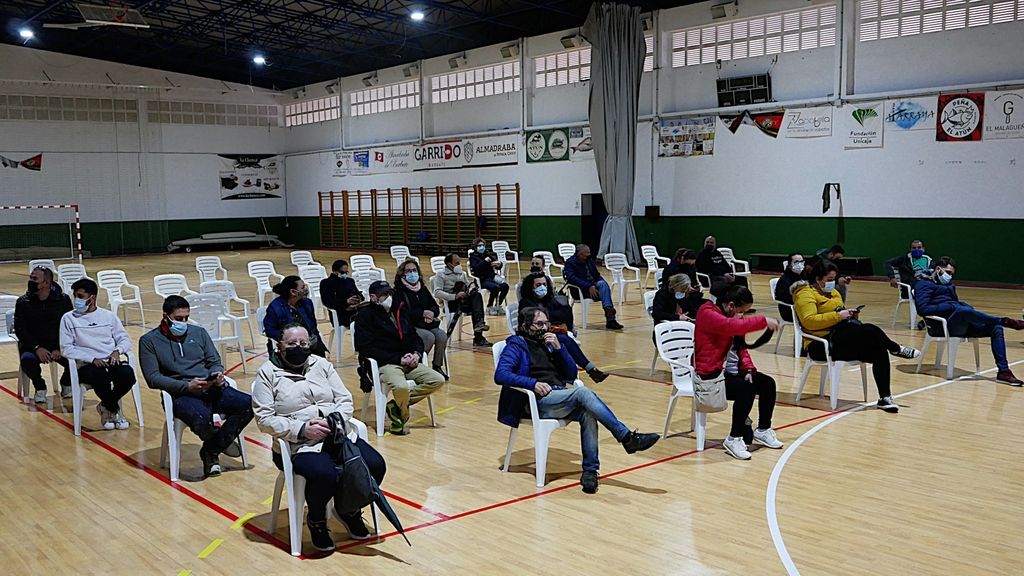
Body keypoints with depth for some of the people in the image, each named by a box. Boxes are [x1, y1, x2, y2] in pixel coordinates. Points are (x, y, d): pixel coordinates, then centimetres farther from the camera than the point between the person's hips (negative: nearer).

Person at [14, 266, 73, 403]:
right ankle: (40, 388, -1)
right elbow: (20, 329, -3)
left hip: (59, 346, 0)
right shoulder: (23, 302, 1)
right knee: (27, 360, -33)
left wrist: (60, 349, -17)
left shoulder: (63, 300, -1)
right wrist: (37, 348, -18)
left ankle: (66, 384, 6)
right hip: (33, 346, 0)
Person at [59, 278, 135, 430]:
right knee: (101, 377, -37)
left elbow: (125, 339, 14)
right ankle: (115, 410, -5)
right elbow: (66, 349, -1)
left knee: (128, 374, -31)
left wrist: (117, 351, -9)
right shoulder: (68, 318, 7)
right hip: (87, 365, -2)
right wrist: (92, 359, -12)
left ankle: (105, 407, 0)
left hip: (111, 361, 3)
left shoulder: (108, 316, 14)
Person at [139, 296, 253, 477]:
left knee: (249, 404, -22)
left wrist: (218, 374, -6)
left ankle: (211, 450, -6)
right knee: (200, 418, -39)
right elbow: (152, 378, -3)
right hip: (180, 394, -4)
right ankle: (222, 441, 0)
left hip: (211, 388, 4)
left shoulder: (199, 332, 20)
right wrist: (186, 386, -16)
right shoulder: (149, 341, 6)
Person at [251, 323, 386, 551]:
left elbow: (345, 400, 11)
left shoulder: (321, 364, 15)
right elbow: (264, 418, -7)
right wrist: (302, 429, -17)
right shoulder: (268, 373, 2)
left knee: (375, 465, -18)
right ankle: (316, 520, -1)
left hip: (337, 436, 5)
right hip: (298, 445, -5)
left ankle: (349, 510, 12)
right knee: (324, 475, -35)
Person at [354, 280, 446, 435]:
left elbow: (414, 337, 23)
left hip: (407, 361, 7)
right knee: (401, 387, -36)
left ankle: (396, 405, -6)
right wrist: (398, 359, -16)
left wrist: (416, 353, -1)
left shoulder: (400, 310, 15)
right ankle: (402, 416, -2)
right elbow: (366, 348, -13)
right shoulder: (365, 315, -4)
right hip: (384, 364, -7)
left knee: (438, 380, -11)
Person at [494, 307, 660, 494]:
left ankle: (590, 470, -26)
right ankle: (627, 438, -32)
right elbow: (500, 375, -12)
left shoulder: (547, 343, 23)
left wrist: (558, 348, 4)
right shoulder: (516, 345, 5)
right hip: (539, 401, -6)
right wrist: (533, 383, -23)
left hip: (560, 396, 6)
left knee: (587, 413, -28)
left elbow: (571, 375, 18)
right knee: (583, 392, -30)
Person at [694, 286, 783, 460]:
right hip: (711, 374, -10)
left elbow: (740, 347, 15)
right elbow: (733, 326, -34)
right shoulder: (708, 314, -16)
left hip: (731, 371, 10)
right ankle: (734, 439, -17)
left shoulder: (733, 316, 14)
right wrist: (763, 321, -31)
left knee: (768, 383, 0)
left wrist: (748, 369, -2)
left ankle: (763, 430, 18)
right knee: (747, 390, -29)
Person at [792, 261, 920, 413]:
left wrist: (851, 315, 7)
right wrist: (838, 316, -21)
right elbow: (809, 321, -20)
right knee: (870, 331, -28)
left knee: (879, 351, -18)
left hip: (842, 340, 9)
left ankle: (885, 398, -14)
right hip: (821, 345, -9)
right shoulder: (805, 294, -6)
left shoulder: (832, 292, 22)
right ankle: (896, 349, 0)